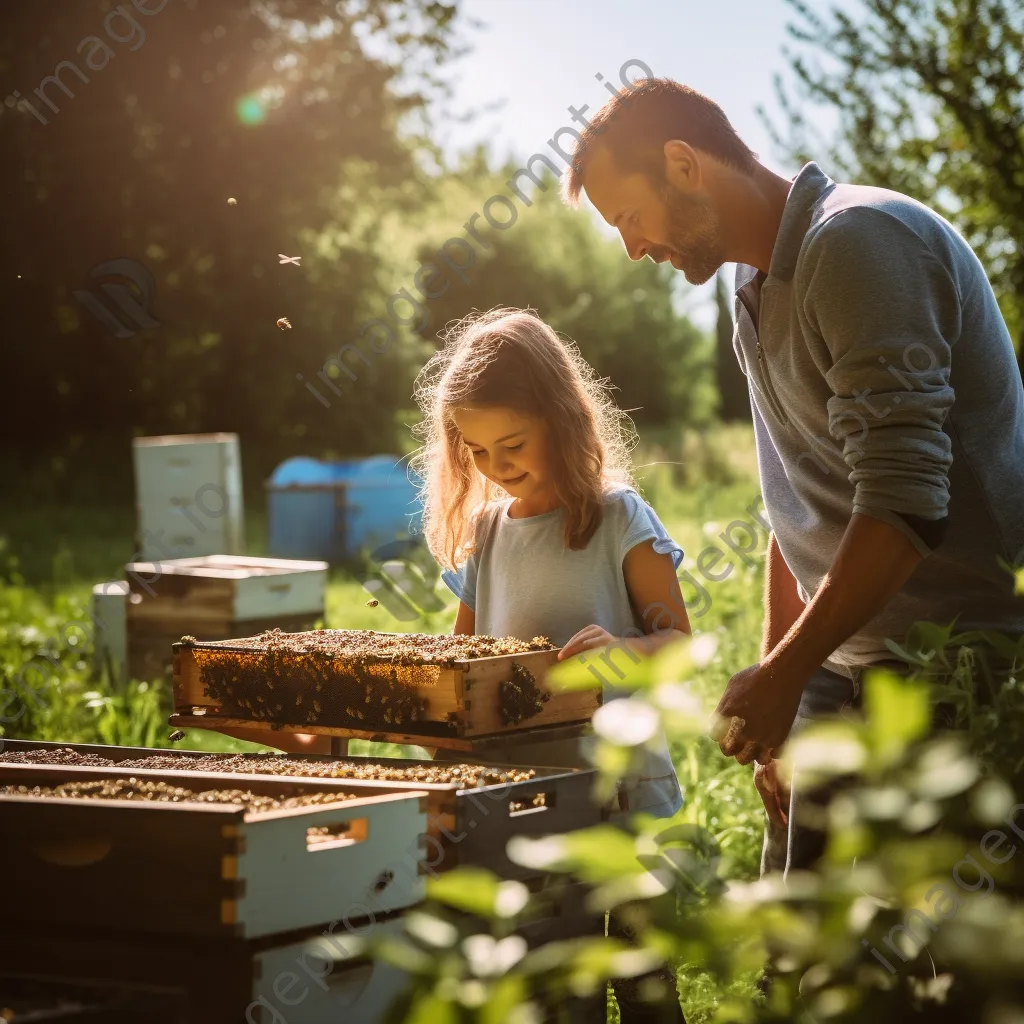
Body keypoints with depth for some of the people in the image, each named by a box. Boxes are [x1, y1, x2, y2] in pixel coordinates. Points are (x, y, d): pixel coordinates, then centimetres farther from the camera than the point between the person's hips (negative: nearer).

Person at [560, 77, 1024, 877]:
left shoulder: (859, 241, -15)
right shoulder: (760, 293, 17)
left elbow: (903, 504, -22)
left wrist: (784, 676, -16)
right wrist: (773, 685, 18)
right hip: (842, 670, 9)